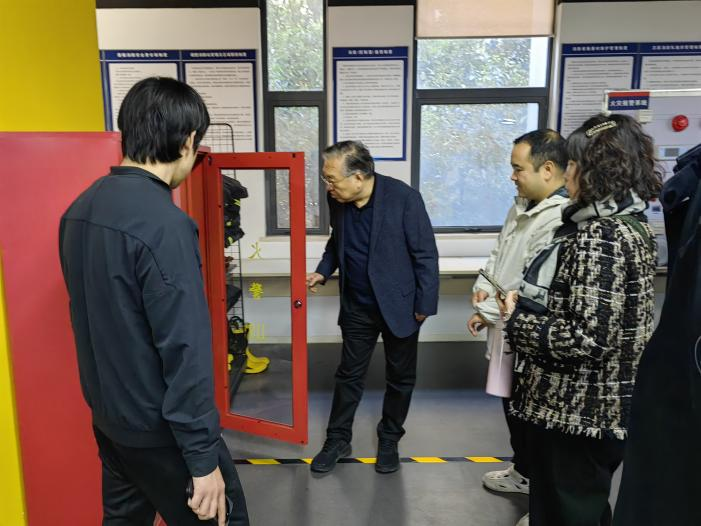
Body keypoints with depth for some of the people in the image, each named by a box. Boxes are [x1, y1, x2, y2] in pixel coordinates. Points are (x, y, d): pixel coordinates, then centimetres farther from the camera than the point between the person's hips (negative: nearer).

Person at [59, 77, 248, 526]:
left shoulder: (80, 208, 1)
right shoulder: (164, 224, -26)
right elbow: (185, 350, -25)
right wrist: (204, 457, -18)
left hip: (106, 413, 8)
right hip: (157, 425, -8)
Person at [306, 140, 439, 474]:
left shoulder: (404, 198, -21)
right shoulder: (337, 200, -7)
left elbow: (426, 254, -14)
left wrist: (425, 305, -13)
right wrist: (323, 272, -3)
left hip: (399, 306, -3)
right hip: (357, 307, 4)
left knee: (400, 377, 13)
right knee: (349, 374, 14)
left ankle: (389, 440, 34)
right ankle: (338, 440, 31)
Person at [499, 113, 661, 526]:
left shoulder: (598, 236, -24)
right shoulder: (630, 224, 8)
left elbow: (588, 338, -28)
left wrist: (518, 320, -15)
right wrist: (531, 302, 2)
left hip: (576, 411, -10)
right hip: (603, 407, 10)